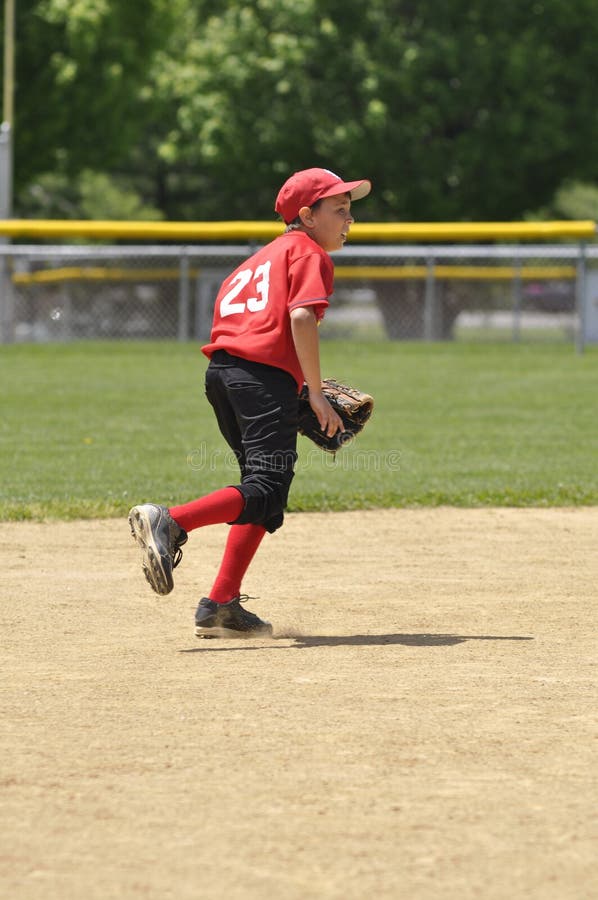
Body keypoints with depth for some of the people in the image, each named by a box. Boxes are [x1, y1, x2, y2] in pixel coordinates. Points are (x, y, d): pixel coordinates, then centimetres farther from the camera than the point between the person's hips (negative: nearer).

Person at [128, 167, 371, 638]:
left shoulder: (261, 258, 31)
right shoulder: (309, 254, 5)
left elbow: (227, 309, 25)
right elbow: (302, 317, -12)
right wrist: (317, 394, -12)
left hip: (221, 369, 9)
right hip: (265, 374, -9)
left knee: (267, 499, 15)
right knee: (264, 491, -18)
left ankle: (222, 606, 9)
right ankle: (170, 521, -35)